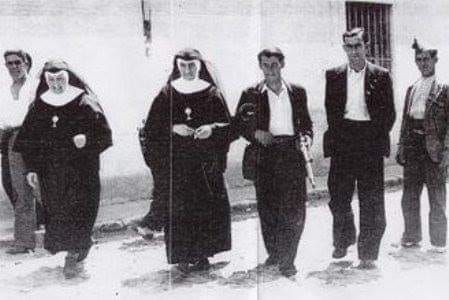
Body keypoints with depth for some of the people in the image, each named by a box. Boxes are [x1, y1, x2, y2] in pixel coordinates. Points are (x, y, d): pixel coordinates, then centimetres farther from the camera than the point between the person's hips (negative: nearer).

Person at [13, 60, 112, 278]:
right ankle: (81, 245, 24)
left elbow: (103, 133, -4)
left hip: (81, 169, -3)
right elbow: (28, 139, 10)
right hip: (51, 172, 3)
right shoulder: (39, 106, 6)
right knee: (55, 209, 5)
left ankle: (72, 254, 2)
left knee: (76, 209, -8)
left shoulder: (84, 102, -3)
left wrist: (87, 139, -23)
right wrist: (30, 168, 3)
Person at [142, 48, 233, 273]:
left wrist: (211, 129, -16)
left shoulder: (212, 93, 3)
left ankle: (203, 254, 14)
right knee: (178, 208, -2)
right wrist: (173, 129, -14)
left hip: (205, 162, 1)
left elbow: (227, 124, 3)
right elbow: (152, 126, 2)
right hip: (175, 161, 0)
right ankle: (182, 256, 8)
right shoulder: (167, 93, 3)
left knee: (207, 207, 1)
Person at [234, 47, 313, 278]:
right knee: (267, 207, 4)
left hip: (292, 153, 1)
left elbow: (306, 123, 18)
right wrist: (256, 133, -11)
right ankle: (274, 254, 22)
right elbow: (238, 123, 6)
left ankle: (287, 261, 2)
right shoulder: (251, 94, 7)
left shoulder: (297, 92, 13)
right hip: (265, 155, -1)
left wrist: (307, 138, -1)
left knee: (295, 210, -5)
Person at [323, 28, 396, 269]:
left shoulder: (381, 76, 3)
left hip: (370, 141, -2)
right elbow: (330, 109, 10)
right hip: (343, 142, 2)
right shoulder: (334, 75, 7)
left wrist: (378, 136, -1)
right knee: (338, 195, 9)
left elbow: (389, 112, 5)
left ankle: (368, 253, 8)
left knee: (371, 201, 0)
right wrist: (337, 133, 2)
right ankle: (342, 241, 31)